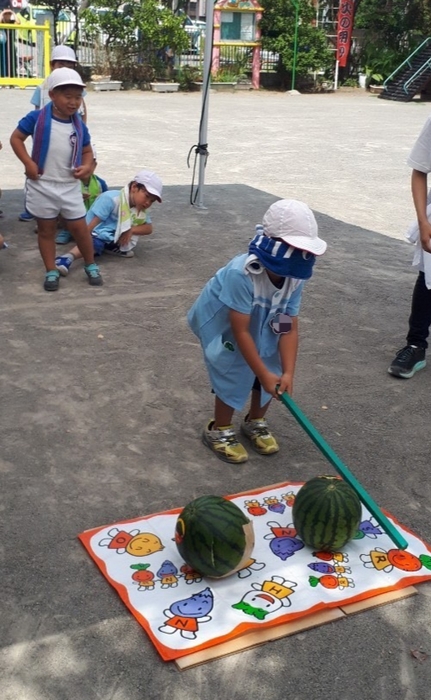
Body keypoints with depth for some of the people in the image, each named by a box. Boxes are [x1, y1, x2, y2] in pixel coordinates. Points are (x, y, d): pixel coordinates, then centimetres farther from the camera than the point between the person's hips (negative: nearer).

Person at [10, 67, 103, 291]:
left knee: (79, 227, 6)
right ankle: (51, 271, 21)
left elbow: (87, 150, 12)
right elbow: (16, 138, -4)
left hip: (70, 186, 2)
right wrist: (28, 163, -14)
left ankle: (91, 266, 25)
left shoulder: (79, 125, 1)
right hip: (42, 185, -2)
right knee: (46, 230, 9)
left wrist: (86, 166, -9)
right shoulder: (37, 118, -10)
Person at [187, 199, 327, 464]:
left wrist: (287, 373, -28)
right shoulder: (241, 273, -41)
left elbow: (289, 328, -20)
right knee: (234, 375, -11)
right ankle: (219, 431, 12)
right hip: (221, 324, -6)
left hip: (260, 324, 6)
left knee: (273, 373, 2)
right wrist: (264, 374, -31)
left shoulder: (295, 278, -22)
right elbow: (240, 330, -35)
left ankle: (256, 422, 28)